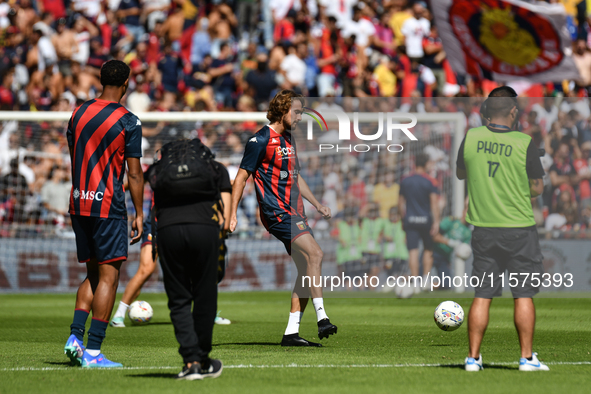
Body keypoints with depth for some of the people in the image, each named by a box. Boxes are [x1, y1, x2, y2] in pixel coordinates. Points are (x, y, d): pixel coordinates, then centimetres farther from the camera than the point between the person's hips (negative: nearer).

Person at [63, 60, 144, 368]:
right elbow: (134, 173, -8)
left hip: (79, 203, 6)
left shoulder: (79, 114, 9)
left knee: (93, 274, 16)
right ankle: (93, 351, -6)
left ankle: (75, 336, 2)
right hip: (109, 205, -6)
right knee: (109, 276, -2)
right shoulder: (128, 122, -8)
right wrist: (139, 214, -1)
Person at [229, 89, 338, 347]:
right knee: (314, 253, -23)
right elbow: (241, 177, -7)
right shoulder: (260, 140, -8)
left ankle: (291, 332, 5)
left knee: (306, 269, 2)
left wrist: (317, 205, 25)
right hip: (276, 212, -9)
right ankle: (322, 318, -26)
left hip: (294, 212, 9)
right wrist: (232, 214, -11)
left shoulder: (288, 139, 18)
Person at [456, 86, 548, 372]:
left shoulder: (470, 138, -3)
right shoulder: (524, 143, -11)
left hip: (483, 228, 3)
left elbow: (460, 174, 14)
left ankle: (473, 357, 6)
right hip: (520, 228, -3)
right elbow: (537, 188, -2)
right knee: (524, 294, 4)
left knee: (482, 295, 7)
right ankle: (527, 357, 4)